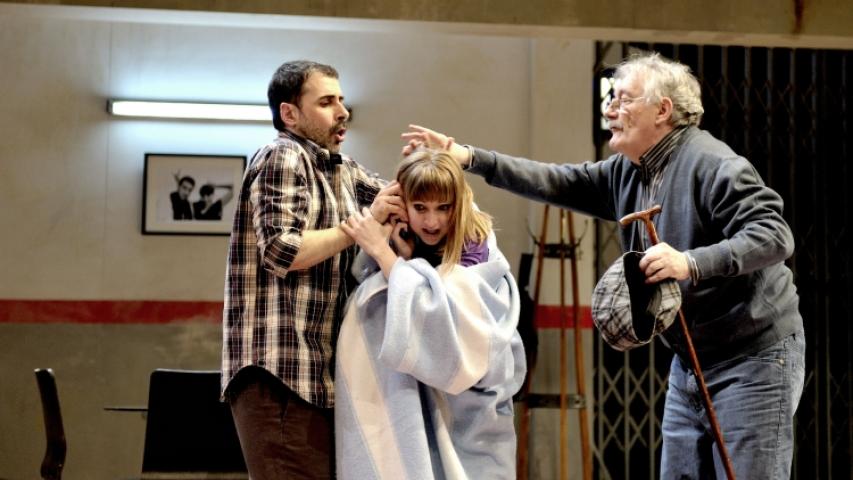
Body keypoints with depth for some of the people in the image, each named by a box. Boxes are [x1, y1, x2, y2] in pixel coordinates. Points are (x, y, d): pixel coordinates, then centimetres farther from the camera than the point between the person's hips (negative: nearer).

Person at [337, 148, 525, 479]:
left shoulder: (480, 261, -7)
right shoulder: (405, 253, 8)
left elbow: (439, 319, -24)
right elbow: (374, 324, -3)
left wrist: (382, 253, -19)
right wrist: (403, 261, -14)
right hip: (411, 420, 4)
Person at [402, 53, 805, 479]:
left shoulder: (711, 165, -18)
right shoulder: (626, 172, 9)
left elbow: (774, 236, -25)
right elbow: (559, 184, 9)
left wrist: (691, 263, -37)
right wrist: (470, 158, 1)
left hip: (754, 356, -9)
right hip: (690, 360, 9)